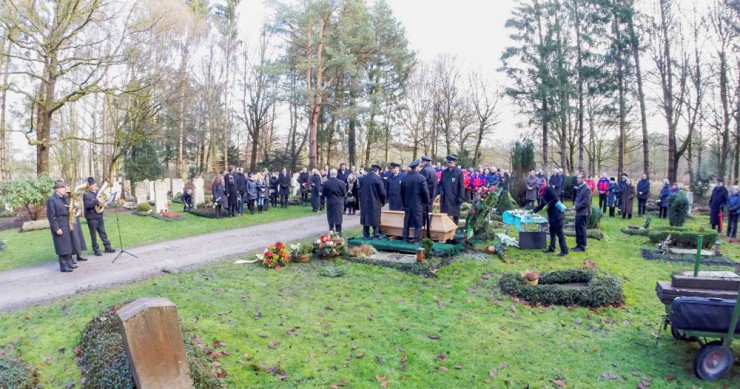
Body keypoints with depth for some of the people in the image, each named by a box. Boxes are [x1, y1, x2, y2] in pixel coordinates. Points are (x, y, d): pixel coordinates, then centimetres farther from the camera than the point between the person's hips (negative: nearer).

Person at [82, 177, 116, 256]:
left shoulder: (98, 192, 9)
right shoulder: (86, 194, -11)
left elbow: (101, 199, 20)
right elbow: (87, 204, -23)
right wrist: (96, 201, -28)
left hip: (99, 215, 6)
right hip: (91, 217, -6)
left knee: (103, 232, 12)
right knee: (93, 234, 4)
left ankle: (107, 247, 18)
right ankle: (96, 250, 12)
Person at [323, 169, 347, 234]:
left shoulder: (326, 183, -10)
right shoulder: (342, 183, -12)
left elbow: (323, 193, -2)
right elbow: (344, 193, -6)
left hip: (329, 202, 1)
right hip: (339, 202, -1)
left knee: (330, 217, 14)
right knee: (338, 216, 6)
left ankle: (331, 230, 19)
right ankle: (338, 231, 8)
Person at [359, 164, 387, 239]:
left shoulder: (363, 178, 3)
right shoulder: (378, 178, -13)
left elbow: (360, 190, 8)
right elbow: (382, 192, -12)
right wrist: (383, 202, 2)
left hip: (364, 202, 5)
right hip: (375, 202, -5)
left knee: (365, 218, 11)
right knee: (375, 219, 4)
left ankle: (366, 235, 14)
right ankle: (376, 235, 7)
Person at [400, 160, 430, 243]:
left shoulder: (404, 178, 1)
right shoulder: (421, 178, -11)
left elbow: (402, 192, 7)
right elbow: (425, 191, -10)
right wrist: (428, 201, 5)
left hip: (407, 204, 4)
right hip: (418, 204, -4)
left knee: (406, 223, 11)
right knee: (418, 223, 2)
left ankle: (405, 239, 14)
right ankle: (417, 240, 3)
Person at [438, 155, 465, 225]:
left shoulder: (459, 172, -3)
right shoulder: (444, 172, 11)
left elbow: (461, 186, -6)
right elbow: (440, 183, 15)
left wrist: (460, 197, -11)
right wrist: (440, 190, -5)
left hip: (454, 198, -4)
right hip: (445, 198, 4)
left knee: (455, 215, 7)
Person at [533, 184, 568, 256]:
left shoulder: (549, 190, -10)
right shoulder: (544, 194, 18)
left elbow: (555, 199, -20)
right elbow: (542, 205, 26)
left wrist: (548, 205, -16)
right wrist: (533, 211, 26)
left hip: (557, 215, -10)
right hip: (552, 216, 10)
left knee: (559, 233, -7)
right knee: (552, 232, 16)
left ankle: (564, 250, -3)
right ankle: (551, 248, 26)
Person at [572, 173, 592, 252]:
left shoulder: (587, 189, -16)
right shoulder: (580, 187, 12)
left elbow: (585, 202, -20)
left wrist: (576, 206, -13)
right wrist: (575, 205, 3)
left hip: (583, 213, -9)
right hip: (579, 212, 9)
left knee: (581, 229, -2)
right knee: (577, 228, 14)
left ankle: (582, 246, 7)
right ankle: (579, 244, 23)